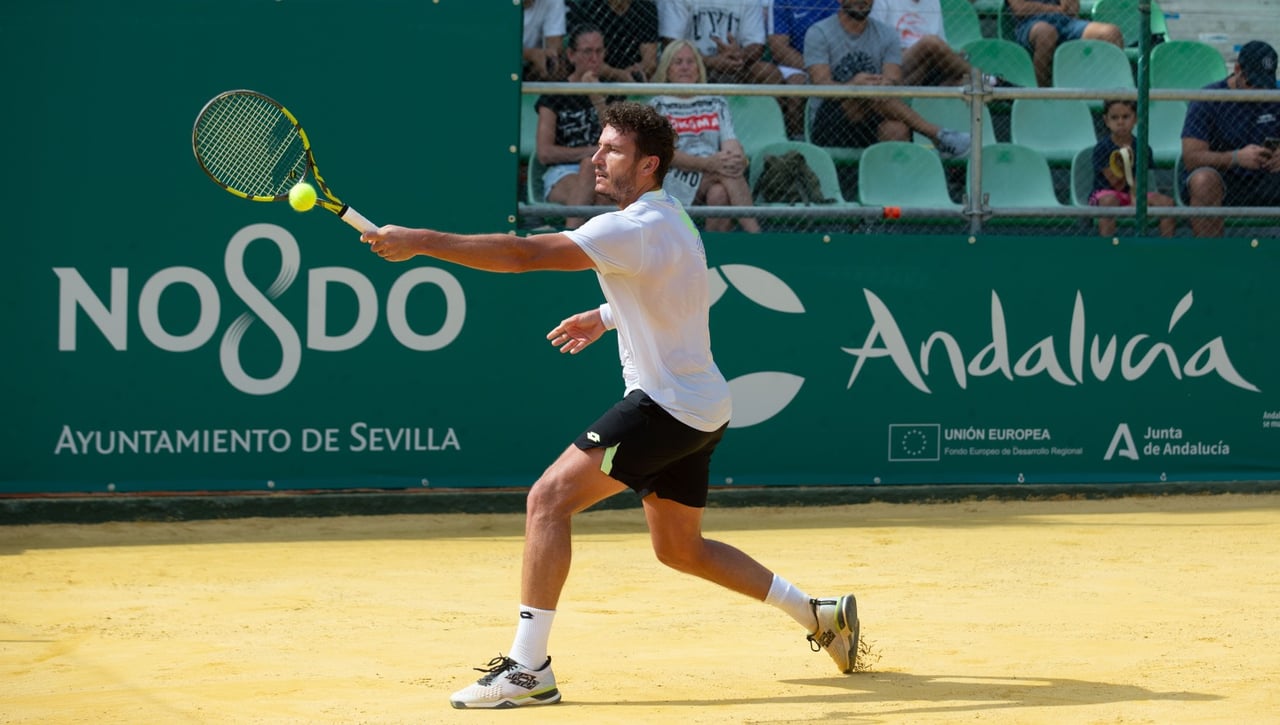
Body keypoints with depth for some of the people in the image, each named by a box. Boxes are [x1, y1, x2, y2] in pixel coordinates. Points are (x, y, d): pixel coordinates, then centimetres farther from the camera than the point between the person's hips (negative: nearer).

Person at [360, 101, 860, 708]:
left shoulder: (635, 229, -20)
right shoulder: (670, 219, 10)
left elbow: (523, 254, -28)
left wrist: (419, 242, -29)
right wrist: (606, 317, 22)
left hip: (667, 403, -10)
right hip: (700, 408, 10)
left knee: (549, 498, -16)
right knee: (678, 547, 23)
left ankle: (527, 668, -20)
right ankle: (819, 615, 32)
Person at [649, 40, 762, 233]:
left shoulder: (716, 103, 22)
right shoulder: (657, 106, 10)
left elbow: (730, 141, 8)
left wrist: (737, 157, -20)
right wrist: (708, 163, -21)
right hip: (676, 182, -3)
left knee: (719, 194, -34)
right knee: (724, 173, -31)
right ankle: (754, 233, -40)